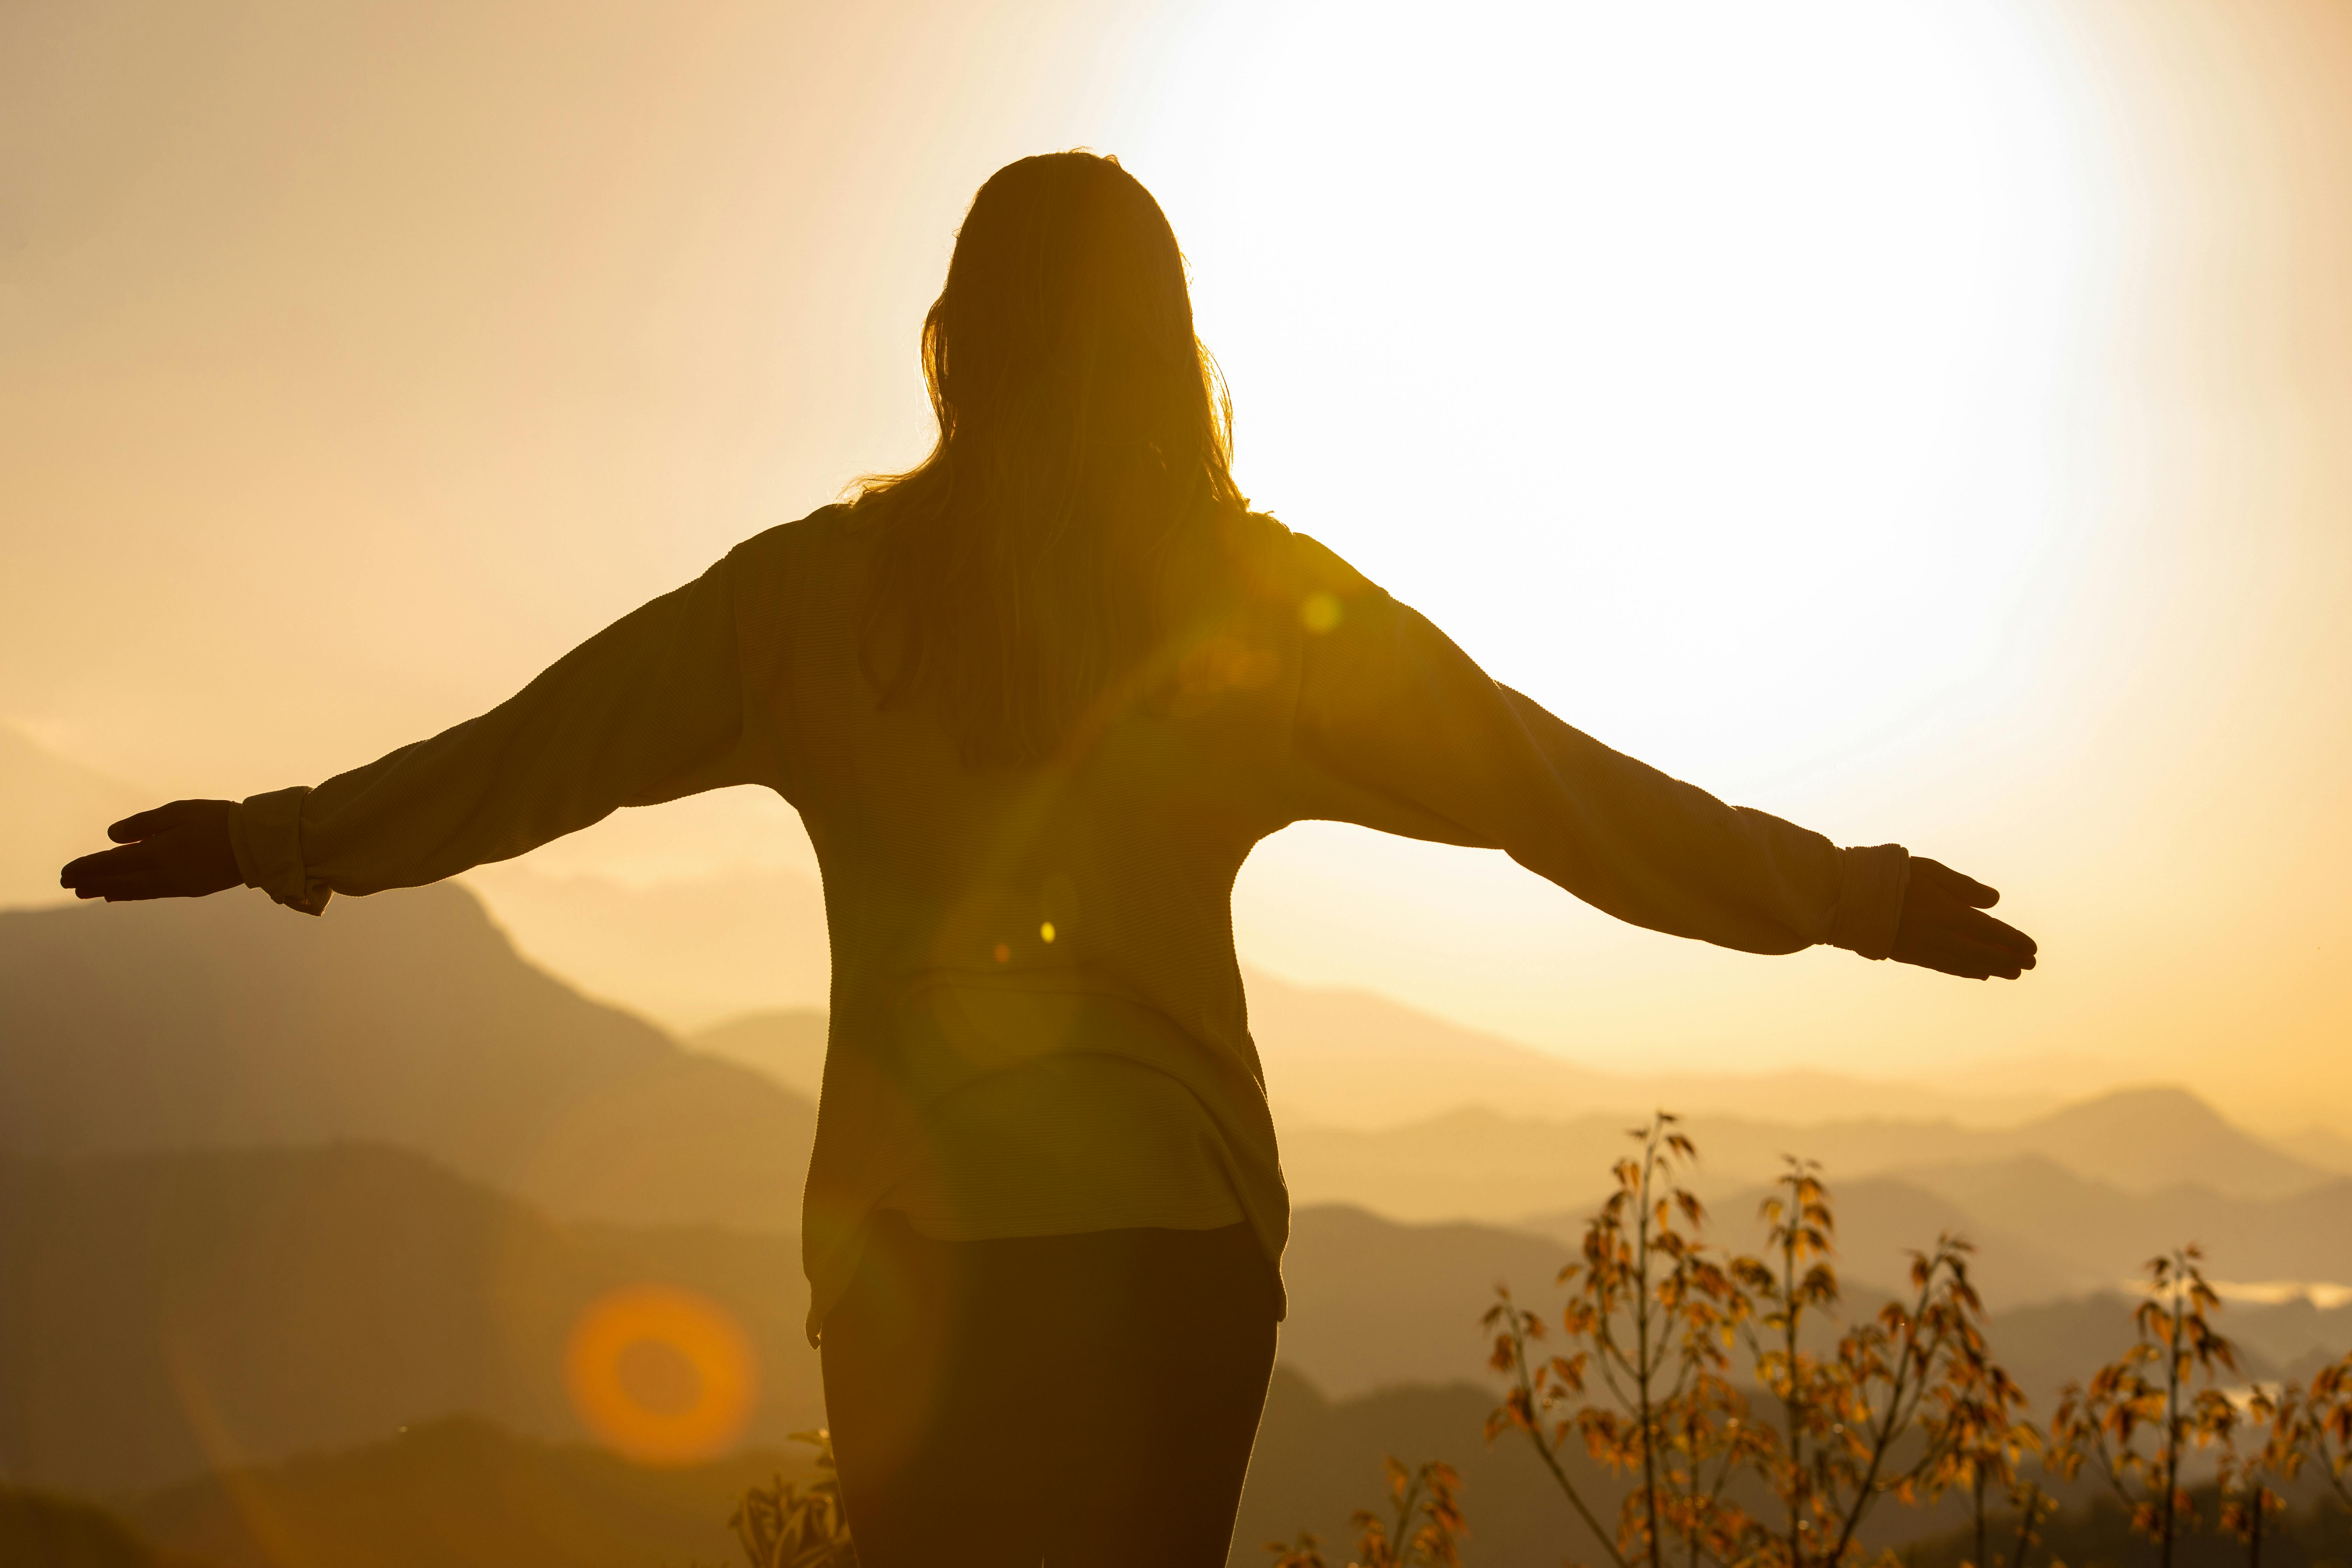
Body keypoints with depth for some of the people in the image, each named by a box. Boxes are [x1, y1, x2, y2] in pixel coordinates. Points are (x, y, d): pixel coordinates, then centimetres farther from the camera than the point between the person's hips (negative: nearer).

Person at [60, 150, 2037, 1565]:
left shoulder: (827, 589, -2)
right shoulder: (1262, 603, -1)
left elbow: (534, 751, 4)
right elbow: (1571, 795, 2)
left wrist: (269, 840, 18)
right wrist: (1861, 898, 12)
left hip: (912, 1246, 0)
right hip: (1171, 1235, 0)